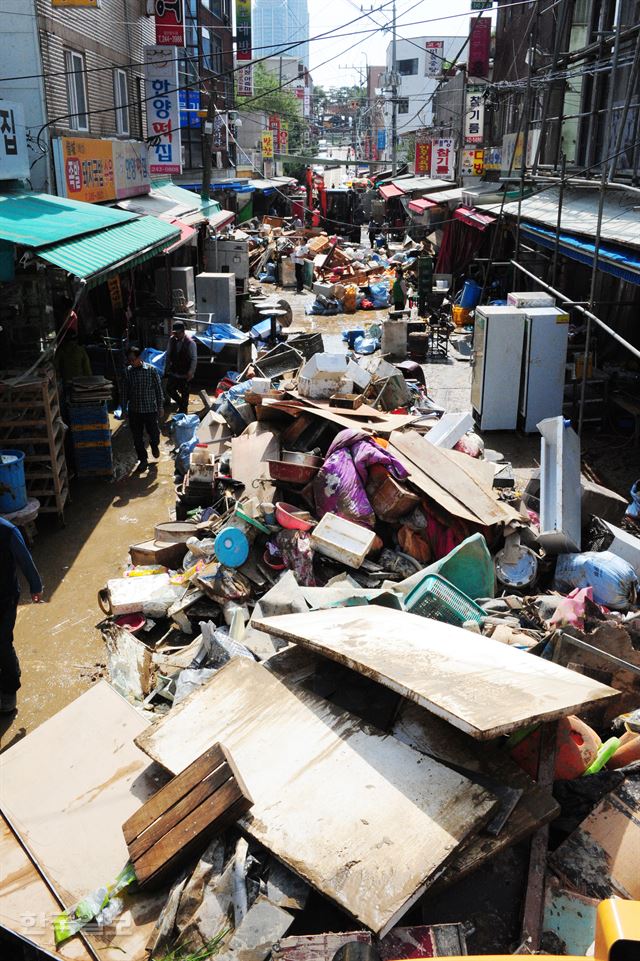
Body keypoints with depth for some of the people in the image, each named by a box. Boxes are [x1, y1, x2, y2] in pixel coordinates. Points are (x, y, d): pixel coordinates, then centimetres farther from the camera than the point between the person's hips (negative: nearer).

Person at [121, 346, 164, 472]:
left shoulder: (151, 370, -11)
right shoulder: (127, 372, -4)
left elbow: (158, 389, -3)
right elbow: (125, 391, 5)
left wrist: (160, 407, -1)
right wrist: (124, 408, 6)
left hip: (150, 409, -2)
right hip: (134, 410, 2)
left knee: (154, 433, 8)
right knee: (137, 438, 8)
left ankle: (154, 445, 43)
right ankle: (143, 460, 25)